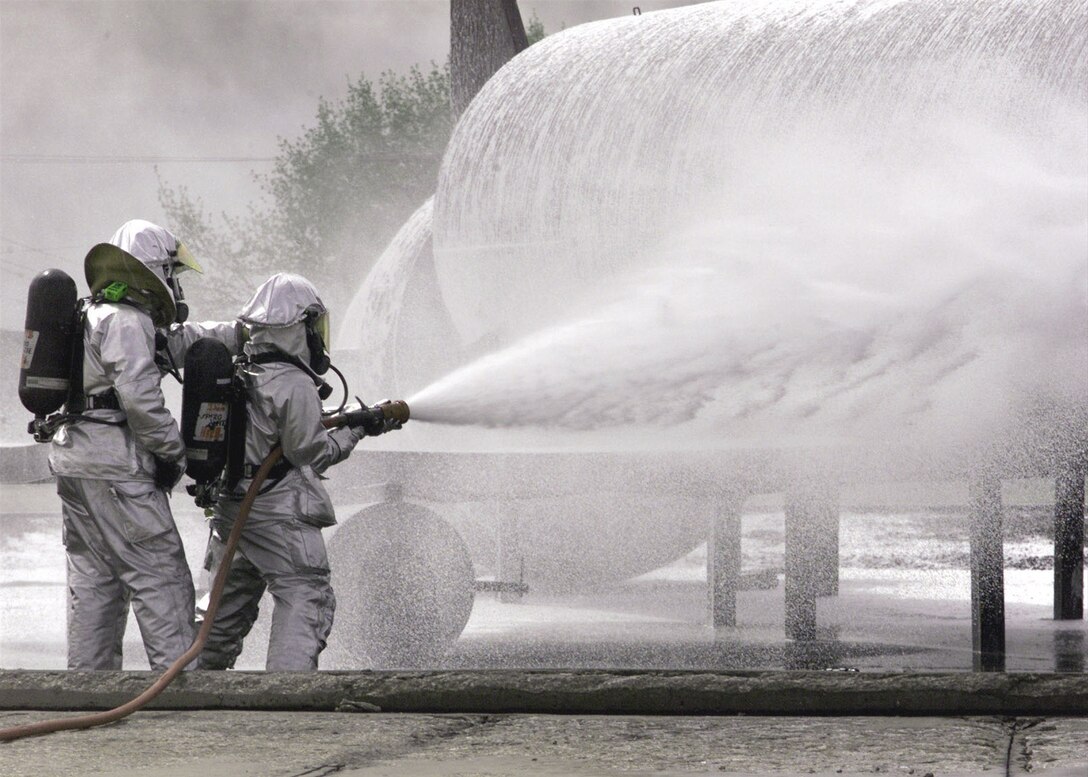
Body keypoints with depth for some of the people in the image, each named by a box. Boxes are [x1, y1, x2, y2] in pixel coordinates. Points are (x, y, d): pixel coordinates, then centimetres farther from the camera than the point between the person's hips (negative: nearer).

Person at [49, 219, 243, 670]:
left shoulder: (98, 315, 20)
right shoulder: (127, 320, -12)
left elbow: (179, 341, 28)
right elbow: (138, 395, -22)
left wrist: (242, 333, 27)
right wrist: (173, 448, -10)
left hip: (73, 462, 10)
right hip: (114, 464, -10)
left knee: (93, 577, 14)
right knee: (160, 574, -8)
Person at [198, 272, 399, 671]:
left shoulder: (238, 373, 7)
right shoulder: (295, 386, -16)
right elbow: (311, 454, -12)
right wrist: (355, 430, 1)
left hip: (231, 507, 8)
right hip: (281, 513, -8)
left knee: (230, 600, 20)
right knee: (306, 600, -7)